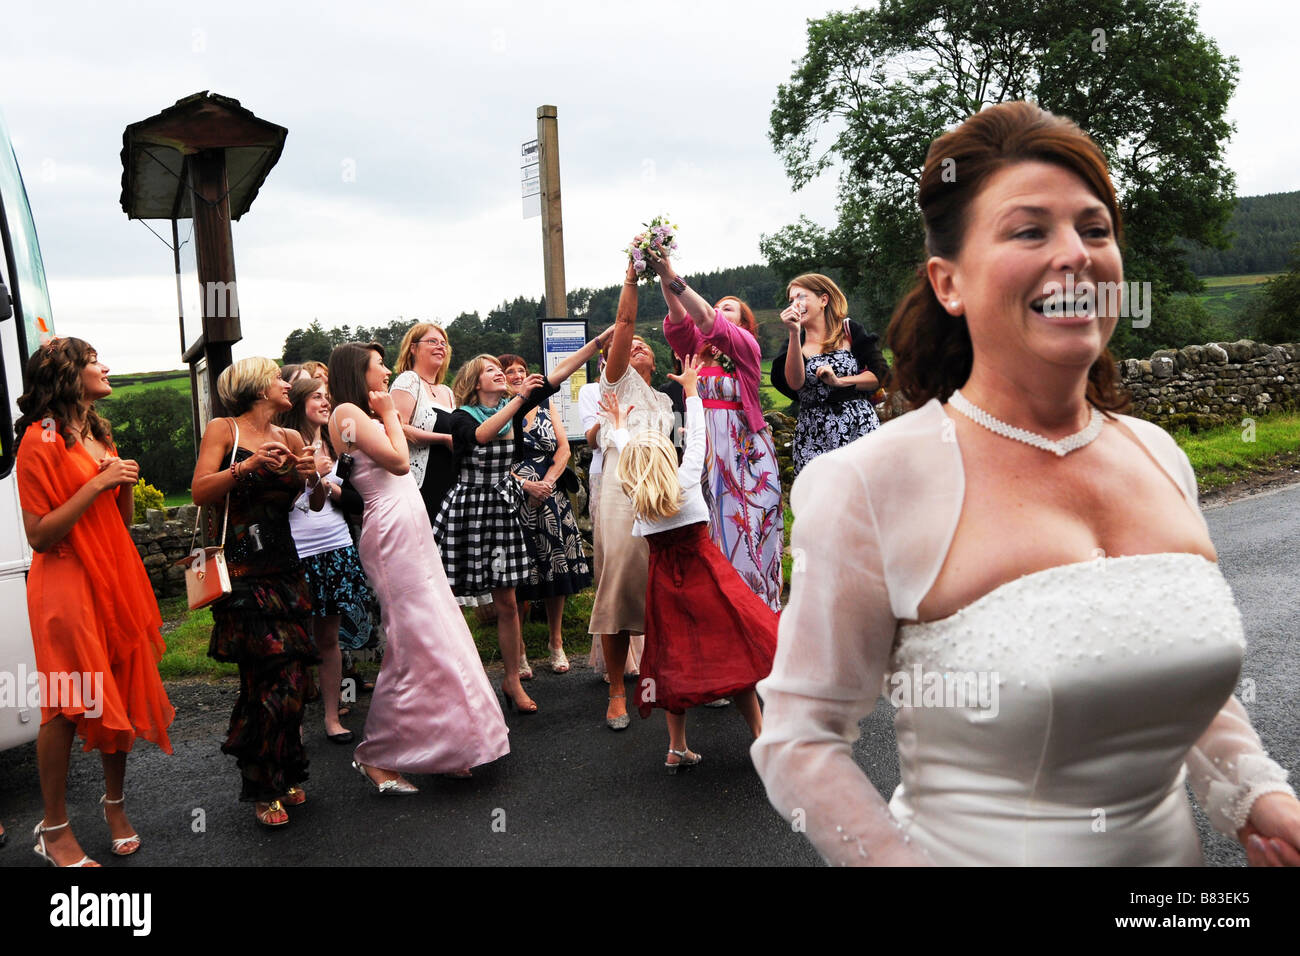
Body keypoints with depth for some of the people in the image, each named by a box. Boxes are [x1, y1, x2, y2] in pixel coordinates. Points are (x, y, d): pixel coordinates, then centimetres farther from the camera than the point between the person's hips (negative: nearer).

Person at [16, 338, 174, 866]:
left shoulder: (98, 433, 14)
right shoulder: (41, 439, -11)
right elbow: (39, 535, -16)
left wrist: (125, 480, -1)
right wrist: (97, 483, -19)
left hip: (116, 576, 7)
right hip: (67, 581, -7)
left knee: (120, 693, 10)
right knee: (66, 706, -2)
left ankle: (115, 803, 26)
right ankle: (54, 828, 13)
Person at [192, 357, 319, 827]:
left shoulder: (291, 439, 15)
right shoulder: (223, 430, 3)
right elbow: (199, 492, -8)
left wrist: (313, 476, -8)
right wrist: (248, 466, -19)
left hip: (284, 565, 5)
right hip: (241, 568, -5)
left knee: (293, 673, 2)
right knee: (271, 674, -9)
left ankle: (284, 776, 19)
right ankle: (263, 789, 7)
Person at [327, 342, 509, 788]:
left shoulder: (364, 414, 21)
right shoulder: (346, 412, -8)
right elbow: (399, 460, -14)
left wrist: (387, 414, 16)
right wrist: (388, 412, -3)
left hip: (411, 529, 10)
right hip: (392, 530, -10)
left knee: (435, 639, 11)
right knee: (414, 644, -9)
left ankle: (440, 747, 21)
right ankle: (375, 755, 3)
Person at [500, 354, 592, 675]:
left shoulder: (544, 406, 14)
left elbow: (563, 448, 7)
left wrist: (547, 482, -8)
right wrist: (527, 484, -15)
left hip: (552, 500, 4)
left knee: (557, 570, 5)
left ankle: (556, 642, 18)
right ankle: (517, 649, 8)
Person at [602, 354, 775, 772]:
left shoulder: (634, 495, -4)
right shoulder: (687, 479, -11)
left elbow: (627, 455, 15)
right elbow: (696, 437, 2)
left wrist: (618, 426, 33)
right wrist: (691, 389, 13)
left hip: (664, 578, 3)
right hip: (705, 571, -3)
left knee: (675, 658, 10)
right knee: (731, 650, 2)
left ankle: (677, 749, 15)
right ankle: (760, 735, 4)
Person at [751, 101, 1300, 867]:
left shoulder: (1160, 457, -2)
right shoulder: (870, 487, -21)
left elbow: (1196, 679, 11)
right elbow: (799, 737, -17)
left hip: (1170, 845, 6)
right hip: (975, 847, -5)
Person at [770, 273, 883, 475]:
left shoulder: (849, 331, 6)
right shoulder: (795, 342, 10)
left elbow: (881, 375, 0)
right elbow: (795, 383, -10)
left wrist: (838, 381, -10)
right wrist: (794, 333, -13)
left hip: (859, 427, -1)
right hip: (814, 437, 1)